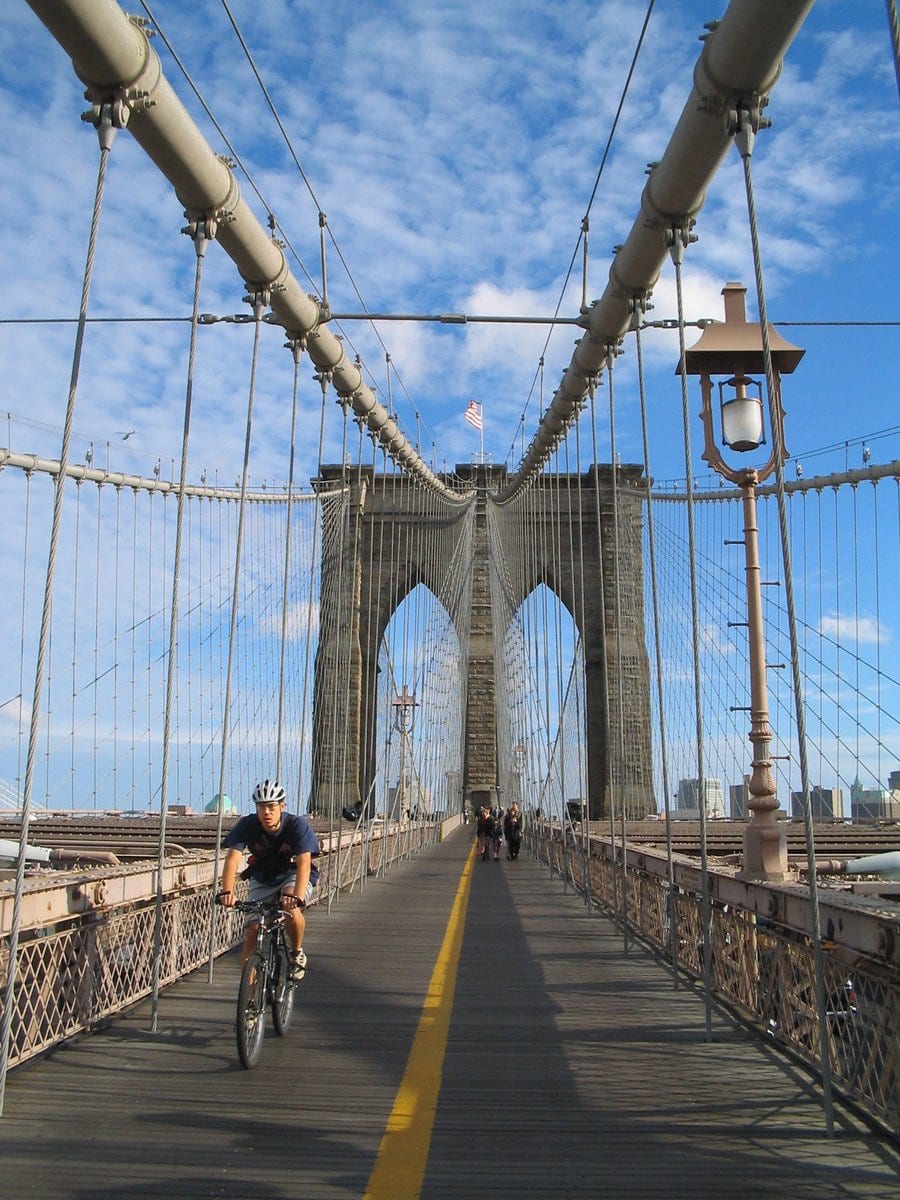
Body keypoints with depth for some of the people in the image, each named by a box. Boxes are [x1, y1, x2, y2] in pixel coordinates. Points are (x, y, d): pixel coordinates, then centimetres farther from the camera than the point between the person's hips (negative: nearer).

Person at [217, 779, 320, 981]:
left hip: (293, 875, -3)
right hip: (262, 879, 3)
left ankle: (297, 953, -5)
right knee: (252, 930, -10)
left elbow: (304, 862, -37)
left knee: (291, 908, -32)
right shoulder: (247, 825, -21)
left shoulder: (298, 825, -27)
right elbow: (232, 859, -31)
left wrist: (297, 896, -53)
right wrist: (227, 891, -48)